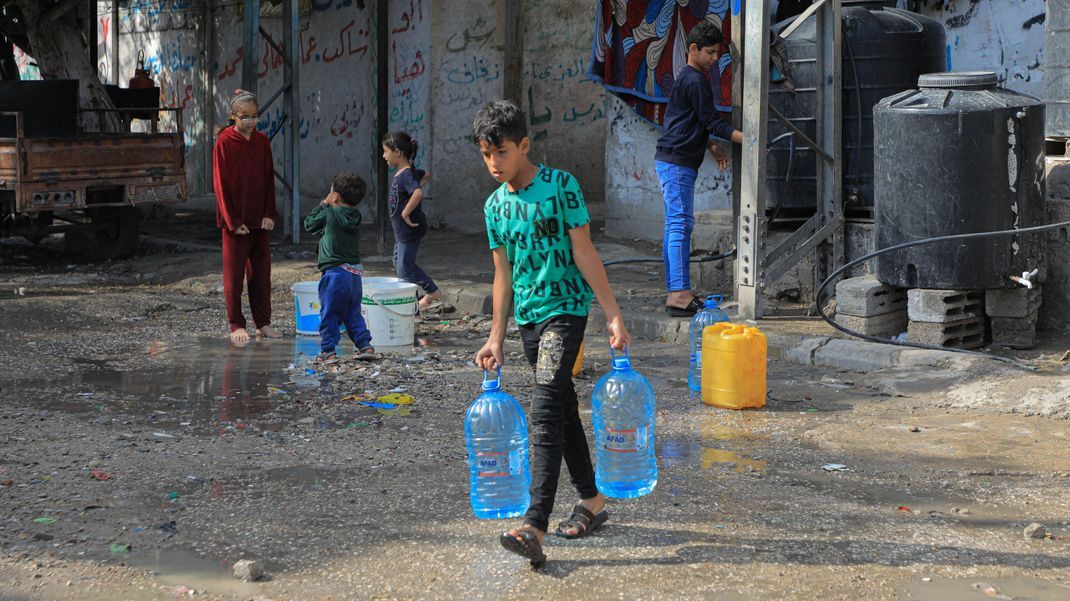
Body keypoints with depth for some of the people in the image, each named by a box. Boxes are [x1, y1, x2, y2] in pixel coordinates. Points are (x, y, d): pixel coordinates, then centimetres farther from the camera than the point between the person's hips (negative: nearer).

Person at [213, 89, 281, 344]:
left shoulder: (262, 142, 6)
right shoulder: (224, 143, -7)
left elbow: (269, 180, 7)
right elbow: (221, 184, -8)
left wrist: (269, 214, -2)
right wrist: (233, 221, -12)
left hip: (260, 219, 4)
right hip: (235, 221, -4)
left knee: (261, 271, 9)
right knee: (234, 273, 2)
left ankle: (263, 322, 17)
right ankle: (236, 325, 8)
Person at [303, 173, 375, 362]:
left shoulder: (329, 214, -9)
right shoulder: (355, 217, 9)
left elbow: (309, 224, 6)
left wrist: (323, 205, 15)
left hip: (335, 272, -6)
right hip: (355, 273, 6)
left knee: (329, 314, 1)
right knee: (353, 314, 15)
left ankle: (328, 350, 1)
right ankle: (365, 345, 9)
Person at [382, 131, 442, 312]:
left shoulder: (407, 175, -23)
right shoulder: (400, 172, 6)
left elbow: (418, 193, -43)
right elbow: (423, 175, 26)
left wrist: (406, 213, -35)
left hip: (410, 229, -10)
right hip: (401, 230, 10)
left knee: (404, 268, 0)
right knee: (399, 261, 20)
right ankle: (433, 293, 24)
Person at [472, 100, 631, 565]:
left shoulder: (560, 186, -9)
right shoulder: (495, 206, 8)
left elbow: (584, 253, -10)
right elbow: (503, 274, 13)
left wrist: (612, 313, -11)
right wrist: (496, 337, 13)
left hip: (565, 308, -7)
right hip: (529, 317, 7)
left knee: (545, 410, -18)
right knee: (563, 409, 14)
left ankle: (535, 528, -26)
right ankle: (591, 501, 29)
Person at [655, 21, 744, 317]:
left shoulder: (685, 78, 19)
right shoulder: (695, 81, -13)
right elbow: (711, 122, -15)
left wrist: (712, 146, 19)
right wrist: (747, 139, -16)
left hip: (672, 161, 11)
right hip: (678, 162, -11)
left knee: (674, 226, 10)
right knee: (681, 225, -13)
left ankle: (675, 292, 12)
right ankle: (679, 295, -16)